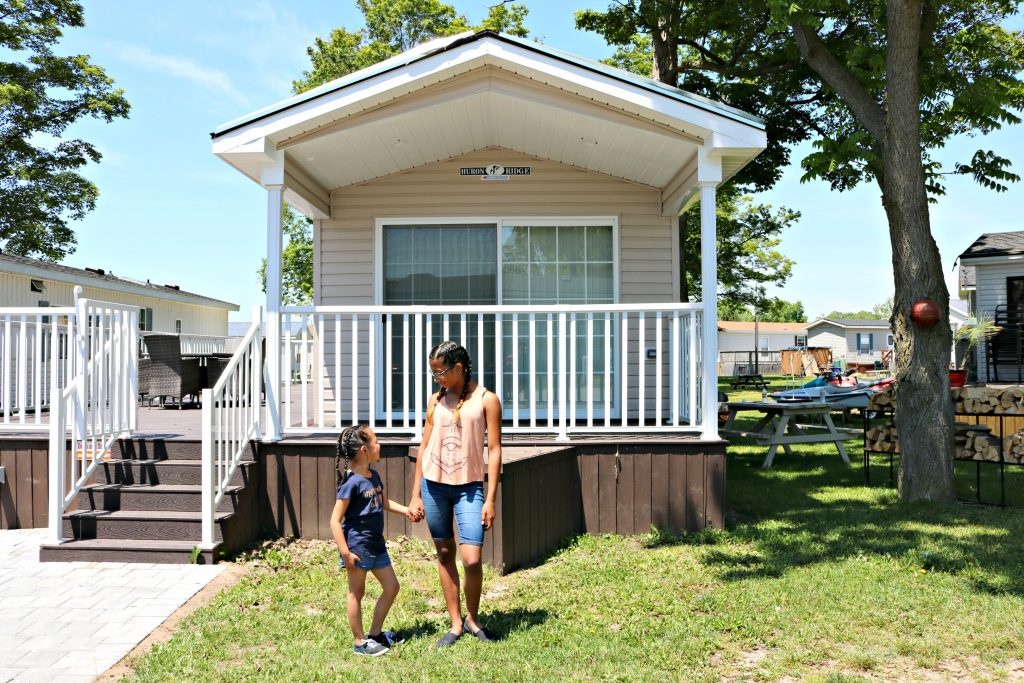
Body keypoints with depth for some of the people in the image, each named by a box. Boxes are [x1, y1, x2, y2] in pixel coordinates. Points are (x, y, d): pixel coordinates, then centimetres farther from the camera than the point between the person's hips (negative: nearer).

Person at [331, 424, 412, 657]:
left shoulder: (374, 476, 6)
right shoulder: (352, 482, -20)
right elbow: (335, 520, -20)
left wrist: (406, 510, 11)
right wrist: (345, 553, -22)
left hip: (376, 544, 9)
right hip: (357, 545, -9)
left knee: (392, 587, 14)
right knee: (356, 593, 7)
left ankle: (375, 633, 29)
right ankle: (360, 642, 20)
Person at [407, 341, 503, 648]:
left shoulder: (486, 400, -3)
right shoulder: (436, 400, 7)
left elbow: (494, 450, -5)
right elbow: (424, 447, 11)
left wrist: (490, 499, -10)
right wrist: (416, 495, 9)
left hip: (469, 486, -3)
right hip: (434, 484, 4)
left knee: (471, 559, -9)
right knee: (444, 555, 9)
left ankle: (472, 618, 17)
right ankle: (455, 624, 22)